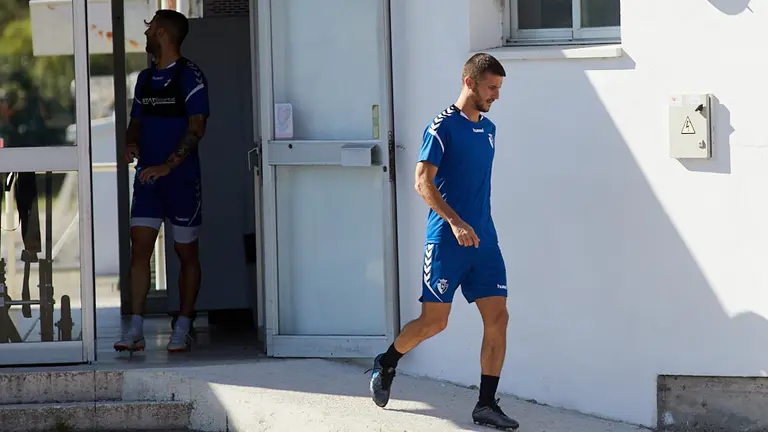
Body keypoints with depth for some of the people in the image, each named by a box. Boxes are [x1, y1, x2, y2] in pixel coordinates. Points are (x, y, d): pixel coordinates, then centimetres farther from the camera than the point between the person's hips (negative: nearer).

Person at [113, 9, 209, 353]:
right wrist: (131, 144, -2)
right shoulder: (145, 79, 14)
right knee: (139, 248, -5)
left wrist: (167, 165, -22)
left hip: (181, 179, -6)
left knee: (186, 253, 3)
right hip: (147, 177, 6)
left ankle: (182, 330, 10)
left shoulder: (189, 77, -8)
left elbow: (197, 127, -14)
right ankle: (135, 331, -7)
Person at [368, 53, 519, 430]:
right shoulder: (443, 127, -9)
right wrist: (456, 222, -24)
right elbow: (423, 181, -15)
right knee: (434, 321, -3)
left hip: (484, 240, 7)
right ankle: (386, 364, 24)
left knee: (498, 318, -3)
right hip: (446, 241, -7)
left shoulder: (488, 130, 14)